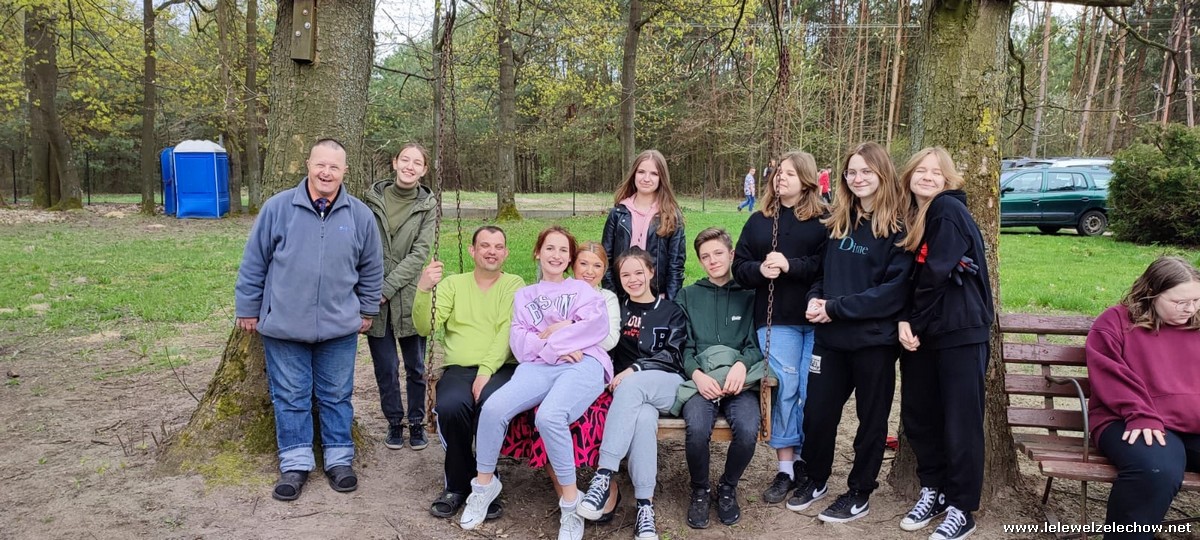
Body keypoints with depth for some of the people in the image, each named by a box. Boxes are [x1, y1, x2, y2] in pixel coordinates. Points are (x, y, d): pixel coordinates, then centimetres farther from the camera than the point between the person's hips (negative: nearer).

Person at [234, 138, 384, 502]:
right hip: (283, 326, -1)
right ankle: (295, 464, 21)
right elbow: (253, 263, 1)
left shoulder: (360, 215, 0)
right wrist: (248, 309, 4)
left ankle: (339, 460, 25)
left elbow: (371, 268, 11)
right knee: (291, 397, 8)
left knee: (337, 396, 11)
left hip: (340, 328, 1)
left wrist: (367, 310, 13)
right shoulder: (278, 207, -5)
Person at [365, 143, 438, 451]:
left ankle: (416, 423, 24)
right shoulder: (373, 198, 3)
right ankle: (394, 423, 24)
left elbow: (419, 254, -7)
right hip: (374, 297, 1)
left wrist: (388, 288, -14)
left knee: (415, 366, 8)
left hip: (409, 296, -1)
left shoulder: (428, 206, 0)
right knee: (385, 366, 7)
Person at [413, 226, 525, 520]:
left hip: (499, 368, -1)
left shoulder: (514, 285, 10)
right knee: (450, 405, -31)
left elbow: (507, 333, -5)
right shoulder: (453, 283, 16)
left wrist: (486, 371, -20)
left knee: (492, 402, -34)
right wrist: (424, 289, -15)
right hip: (458, 368, 2)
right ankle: (457, 484, -6)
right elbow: (425, 328, 2)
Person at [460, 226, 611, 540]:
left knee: (549, 417, -35)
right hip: (538, 367, 3)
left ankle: (571, 500, -19)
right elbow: (519, 345, 12)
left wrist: (544, 340, -3)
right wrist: (552, 332, -6)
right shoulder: (524, 296, 28)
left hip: (582, 365, -3)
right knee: (493, 408, -27)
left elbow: (598, 327, 0)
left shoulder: (582, 289, 22)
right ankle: (485, 484, -4)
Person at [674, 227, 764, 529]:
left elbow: (757, 343, 6)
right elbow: (683, 347, 8)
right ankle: (700, 491, 0)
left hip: (738, 382, 0)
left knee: (748, 430, -30)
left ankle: (728, 489, 3)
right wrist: (697, 374, -12)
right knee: (697, 428, -32)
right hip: (699, 380, 0)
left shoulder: (749, 295, 14)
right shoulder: (688, 296, 16)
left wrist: (741, 364, -17)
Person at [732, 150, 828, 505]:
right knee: (785, 388, -1)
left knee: (812, 391, 0)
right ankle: (786, 468, 6)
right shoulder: (758, 221, 14)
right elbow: (739, 266, 11)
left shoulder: (824, 220, 2)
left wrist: (791, 265, -17)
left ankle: (808, 461, 16)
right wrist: (760, 270, -10)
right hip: (775, 318, 2)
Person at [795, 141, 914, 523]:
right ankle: (816, 480, 31)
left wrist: (836, 308, -19)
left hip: (875, 340, -5)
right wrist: (815, 299, -6)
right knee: (817, 414, 10)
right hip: (832, 337, 5)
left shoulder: (898, 227, -8)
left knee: (871, 420, 11)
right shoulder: (838, 222, 9)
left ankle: (860, 493, 26)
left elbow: (895, 290, -16)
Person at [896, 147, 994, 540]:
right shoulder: (912, 217, 13)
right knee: (917, 415, 12)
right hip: (921, 330, 8)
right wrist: (904, 321, -5)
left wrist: (915, 324, -9)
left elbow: (937, 274, -17)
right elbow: (907, 277, 10)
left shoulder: (949, 210, -11)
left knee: (960, 422, 0)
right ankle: (932, 491, 29)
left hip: (959, 331, -8)